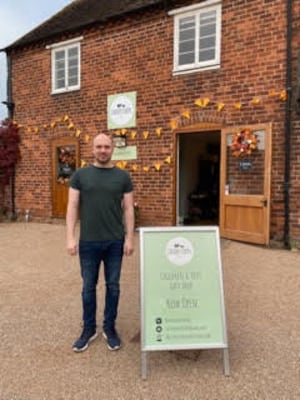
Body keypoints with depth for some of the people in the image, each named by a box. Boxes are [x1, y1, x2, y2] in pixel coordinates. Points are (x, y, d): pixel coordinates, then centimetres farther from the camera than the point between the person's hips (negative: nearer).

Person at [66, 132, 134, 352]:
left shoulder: (123, 176, 3)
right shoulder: (80, 175, 2)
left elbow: (128, 209, 1)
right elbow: (73, 207, -1)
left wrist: (129, 238, -4)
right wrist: (71, 237, -8)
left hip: (115, 241, 1)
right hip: (88, 242, 0)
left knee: (113, 286, 11)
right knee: (88, 287, 11)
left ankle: (110, 328, 30)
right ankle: (89, 329, 30)